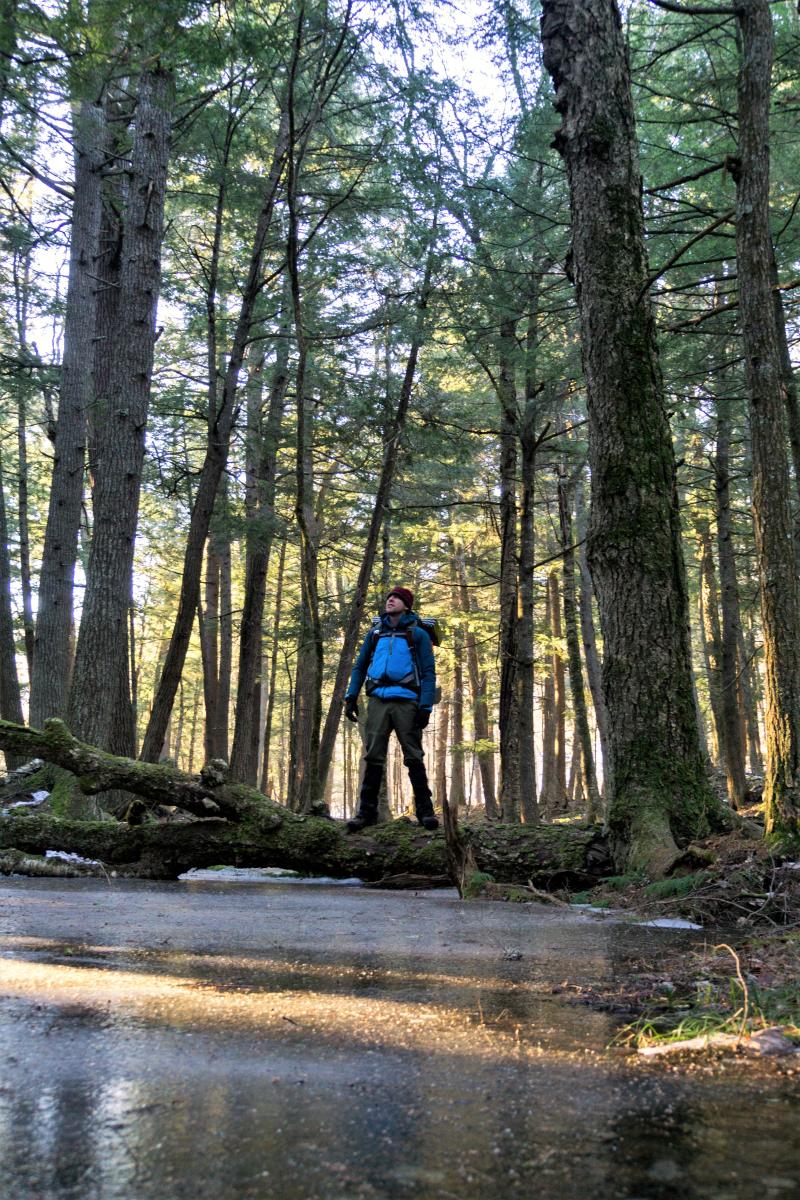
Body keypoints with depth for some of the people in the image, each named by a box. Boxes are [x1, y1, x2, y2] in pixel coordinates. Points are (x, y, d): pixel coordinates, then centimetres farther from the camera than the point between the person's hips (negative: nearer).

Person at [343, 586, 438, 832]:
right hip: (378, 701, 3)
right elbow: (360, 666, 20)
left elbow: (428, 672, 1)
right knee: (373, 757, 1)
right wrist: (351, 696, 8)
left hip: (406, 701, -3)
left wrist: (426, 706, -9)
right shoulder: (375, 633, 18)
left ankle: (425, 811, 2)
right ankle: (367, 811, 5)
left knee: (414, 758, -3)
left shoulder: (418, 634, 7)